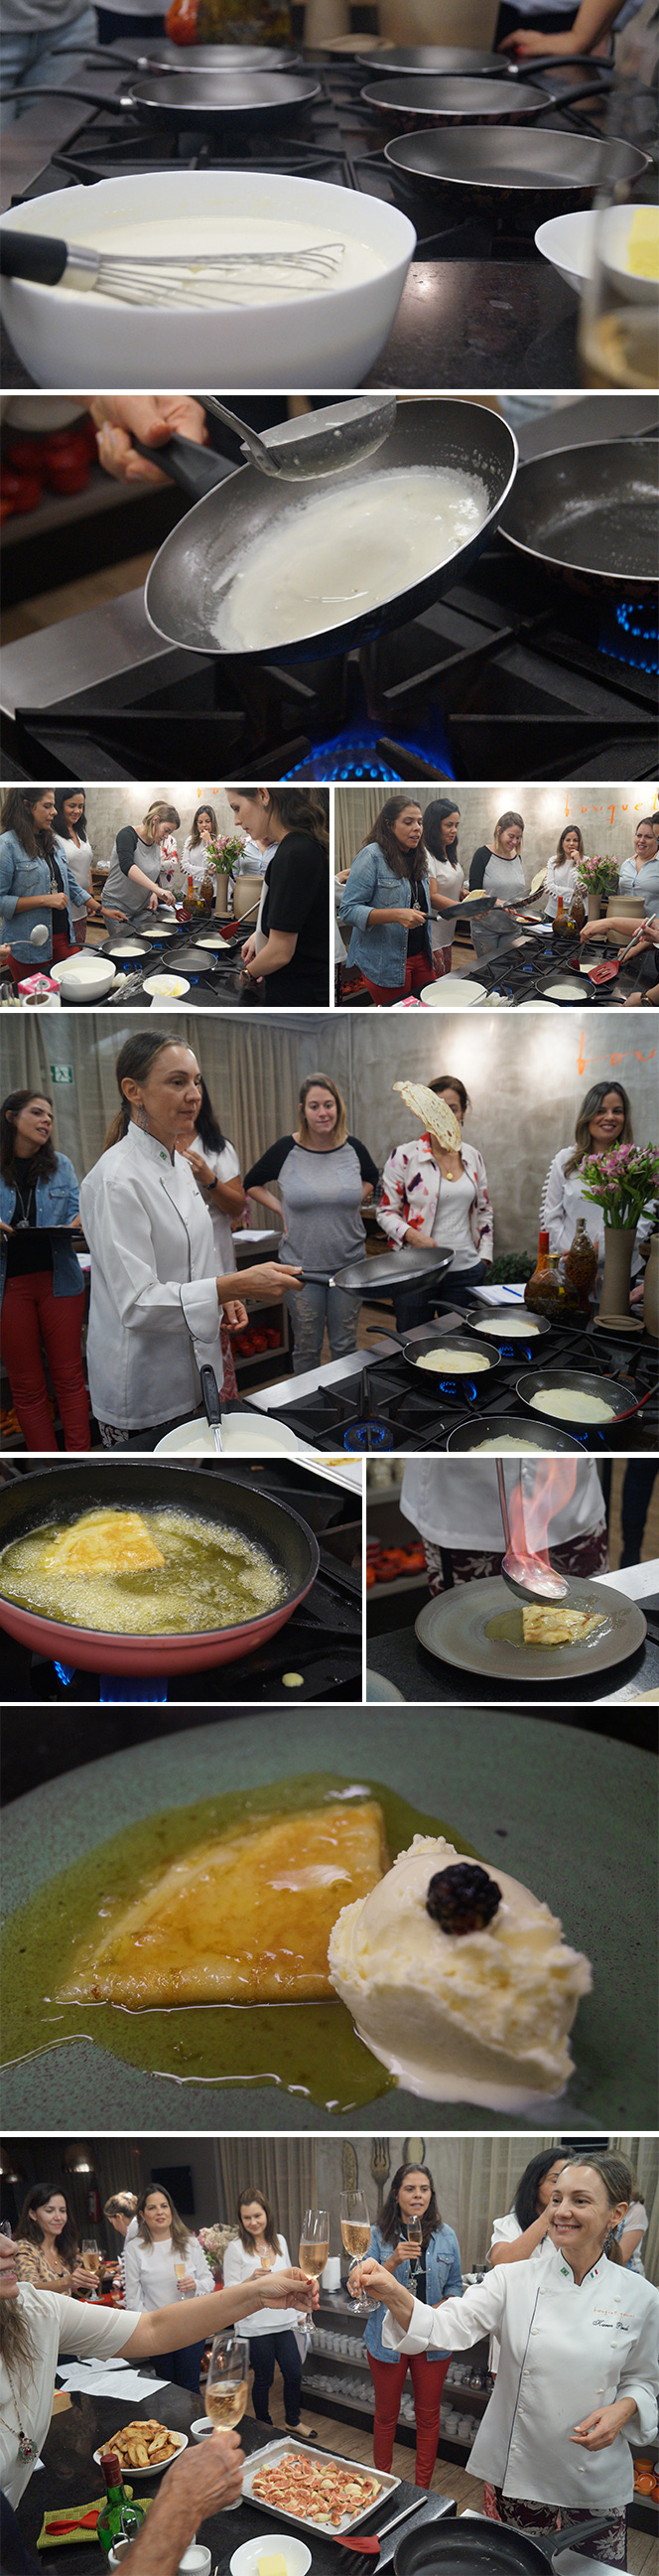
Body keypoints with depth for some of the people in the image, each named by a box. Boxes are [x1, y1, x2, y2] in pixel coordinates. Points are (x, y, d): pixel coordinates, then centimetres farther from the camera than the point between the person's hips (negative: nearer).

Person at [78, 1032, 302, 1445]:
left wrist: (222, 1295, 4)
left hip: (192, 1375, 9)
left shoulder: (178, 1163, 8)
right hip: (143, 1392, -9)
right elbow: (137, 1303, -26)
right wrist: (235, 1284, -33)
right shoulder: (117, 1180, -21)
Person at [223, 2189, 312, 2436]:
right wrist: (251, 2280, -27)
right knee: (264, 2379, 5)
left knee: (294, 2374, 9)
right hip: (256, 2326, -5)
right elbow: (229, 2292, -10)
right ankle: (264, 2428, 25)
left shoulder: (279, 2240, 5)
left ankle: (293, 2421, 32)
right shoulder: (236, 2247, -10)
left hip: (283, 2322, 5)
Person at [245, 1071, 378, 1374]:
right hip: (302, 1266, -2)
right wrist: (281, 1210, -2)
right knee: (307, 1346, 6)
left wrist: (354, 1201, 5)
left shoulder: (353, 1148, -1)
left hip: (348, 1262, 2)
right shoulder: (287, 1150, -7)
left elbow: (371, 1178, 21)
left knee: (345, 1343, 11)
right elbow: (251, 1183, 8)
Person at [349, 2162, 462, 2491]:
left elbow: (454, 2285, 9)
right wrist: (394, 2261, -24)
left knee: (428, 2415, 9)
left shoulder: (445, 2237, 2)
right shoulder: (379, 2236, -4)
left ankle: (422, 2488, 23)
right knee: (386, 2415, 11)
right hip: (388, 2338, -1)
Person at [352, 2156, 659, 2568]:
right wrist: (393, 2293, -40)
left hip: (596, 2482, 0)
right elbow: (449, 2327, -21)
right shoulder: (515, 2280, -8)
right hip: (516, 2470, 0)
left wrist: (624, 2408, -16)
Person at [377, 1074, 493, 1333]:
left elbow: (483, 1211, 18)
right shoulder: (404, 1156, -5)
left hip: (465, 1272, 4)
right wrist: (412, 1235, -19)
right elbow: (386, 1212, -2)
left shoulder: (473, 1157, 9)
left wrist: (484, 1257, 10)